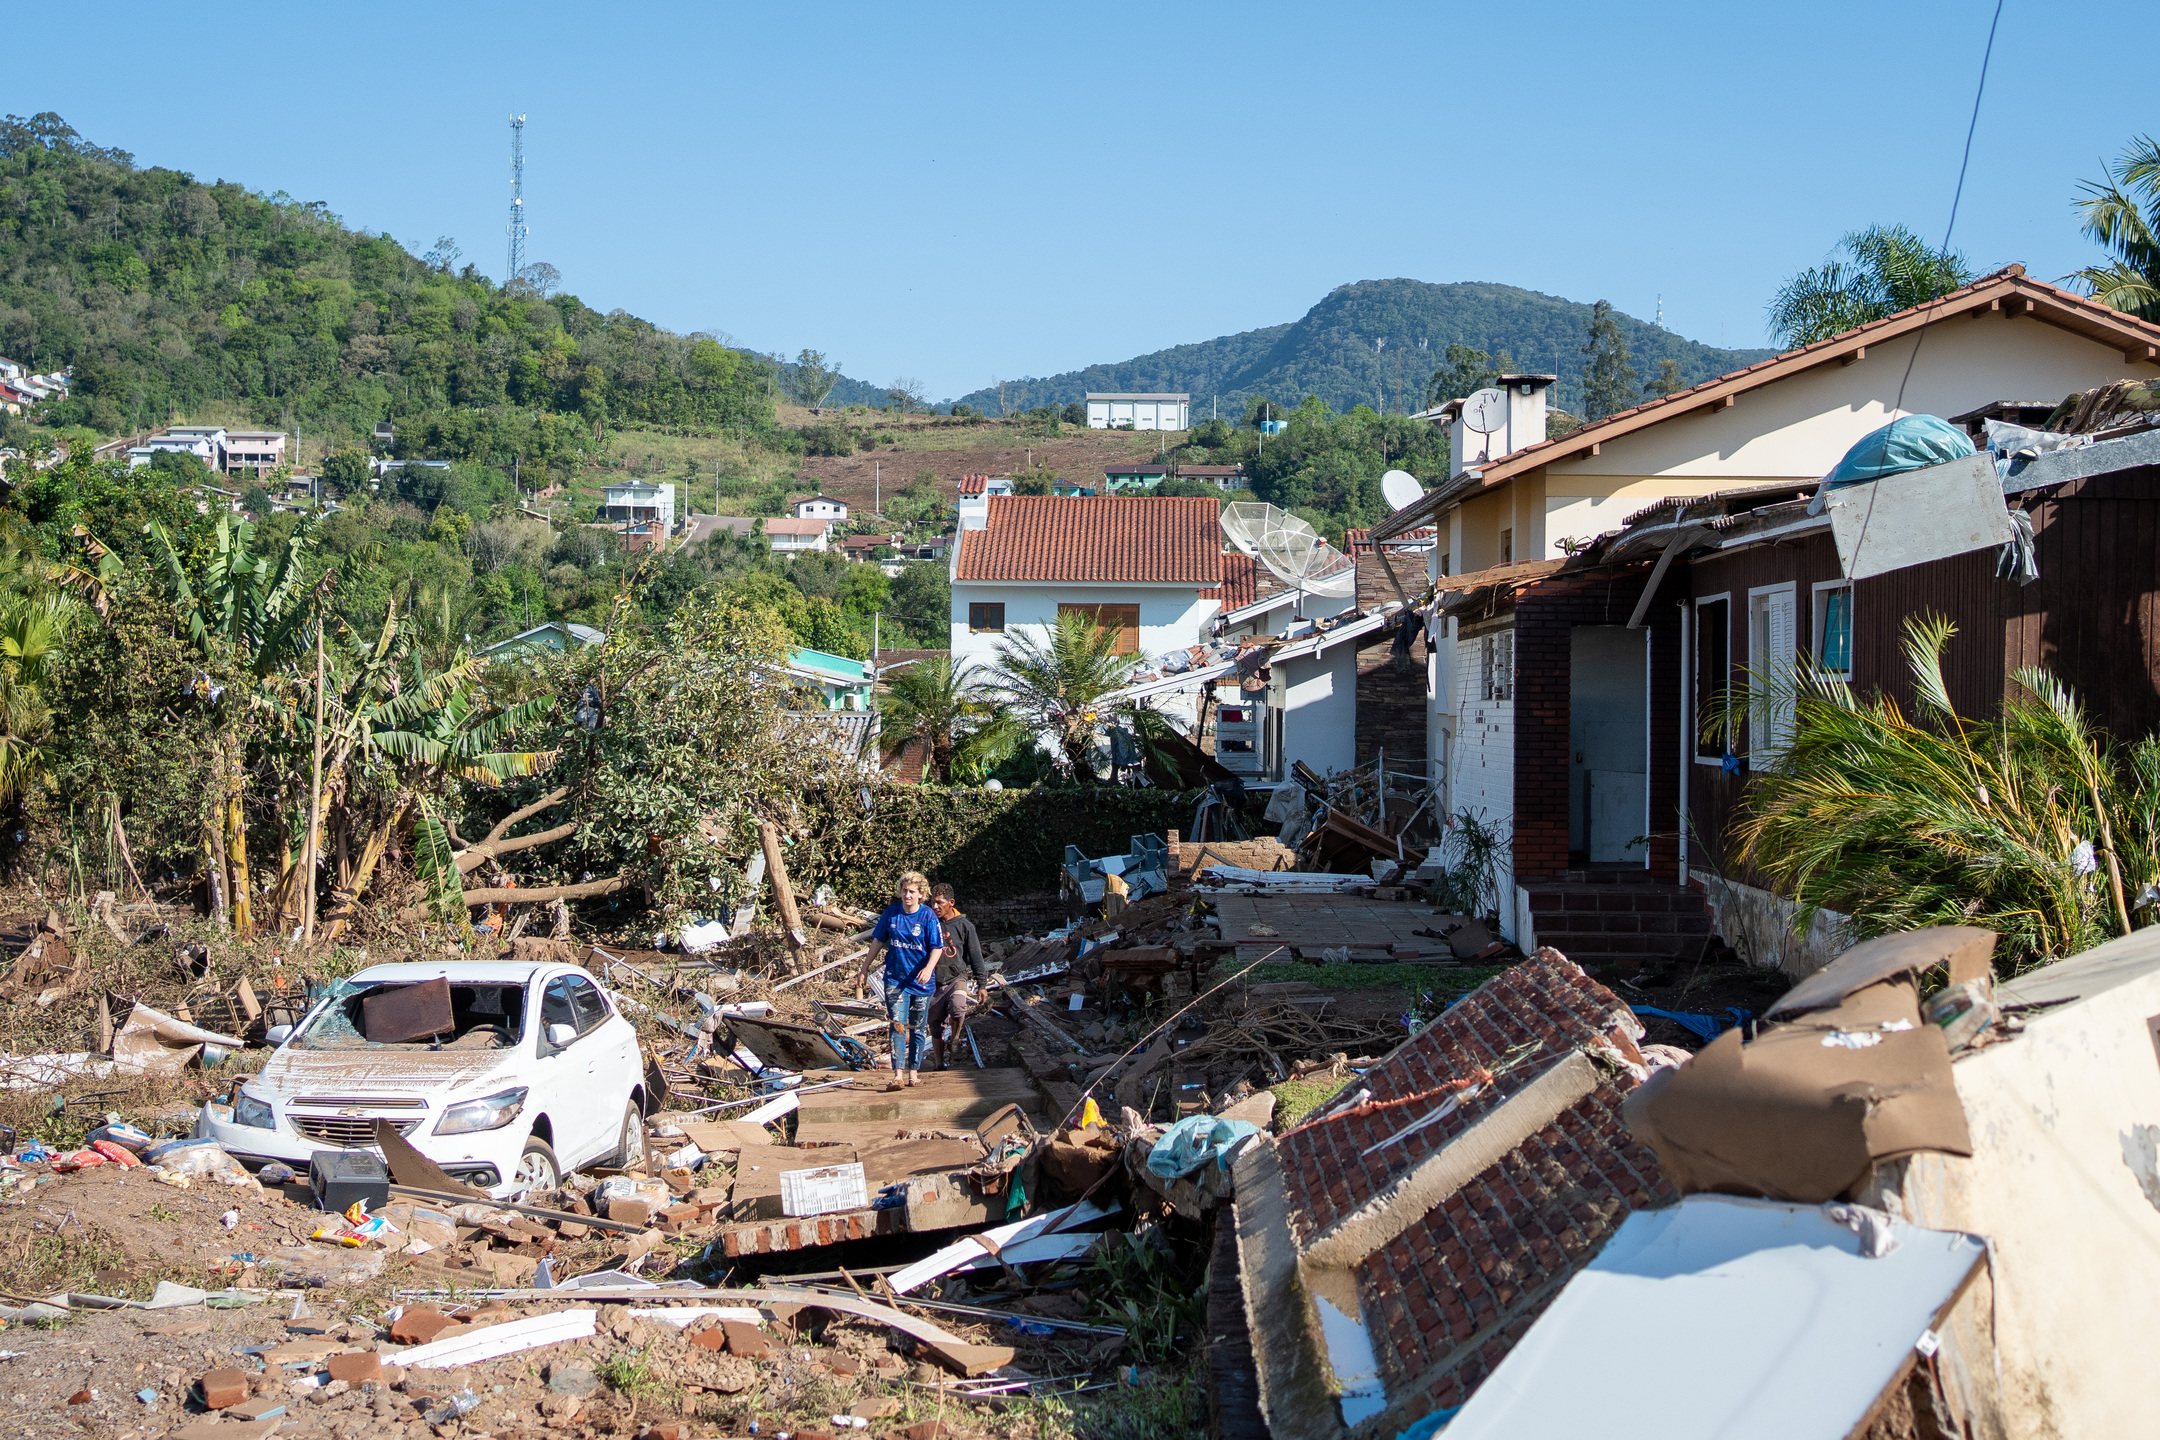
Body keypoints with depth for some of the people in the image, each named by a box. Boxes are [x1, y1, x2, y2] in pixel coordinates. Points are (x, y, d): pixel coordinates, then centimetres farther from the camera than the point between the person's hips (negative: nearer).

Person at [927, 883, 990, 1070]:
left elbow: (976, 956, 3)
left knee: (957, 1007, -31)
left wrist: (982, 984, 2)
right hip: (934, 983, 2)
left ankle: (955, 1038, -3)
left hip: (957, 978, -2)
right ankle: (939, 1065, 20)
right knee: (936, 1027, 5)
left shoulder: (964, 925, -2)